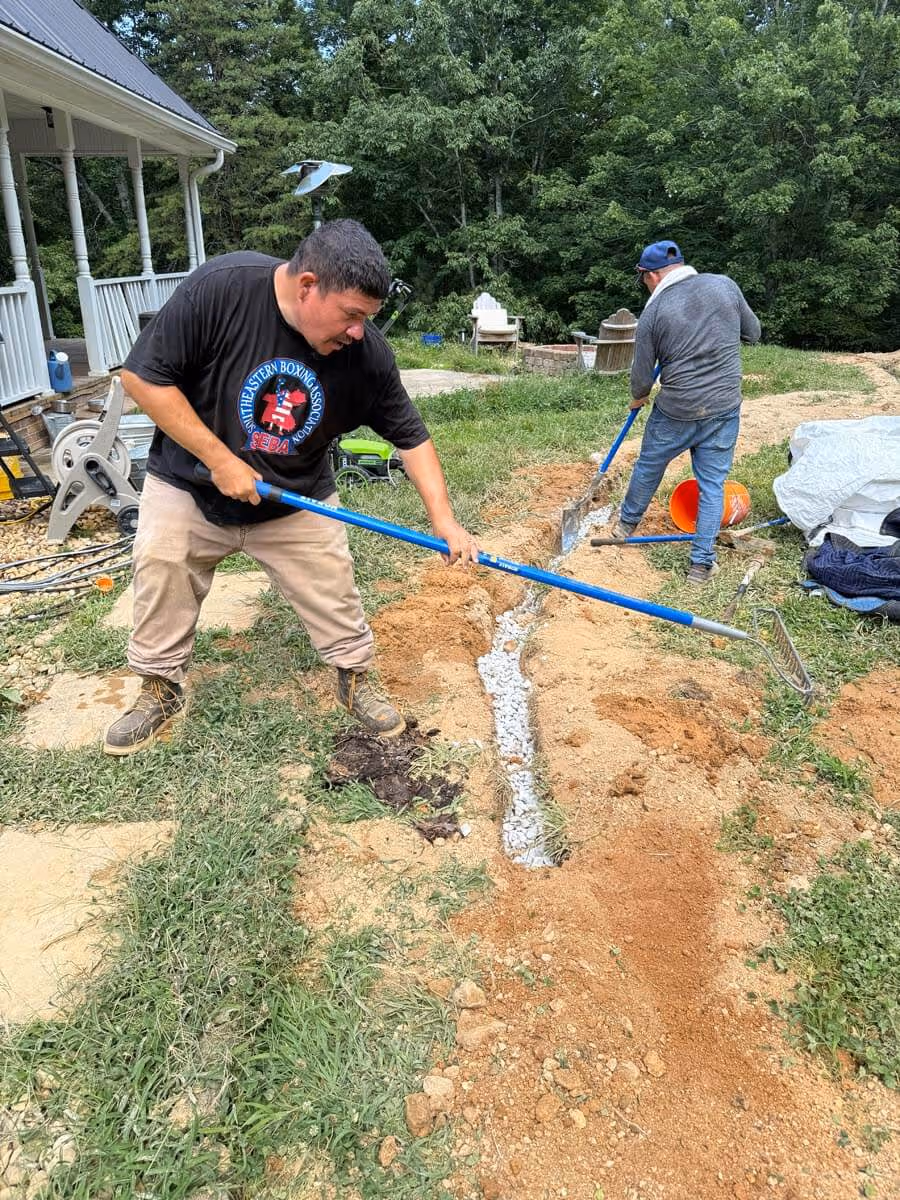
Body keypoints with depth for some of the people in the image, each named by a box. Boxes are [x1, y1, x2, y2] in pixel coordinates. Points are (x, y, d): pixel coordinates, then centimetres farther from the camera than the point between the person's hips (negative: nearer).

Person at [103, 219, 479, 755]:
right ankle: (161, 692, 29)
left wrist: (443, 519, -17)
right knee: (162, 584, 6)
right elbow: (144, 376, -22)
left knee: (334, 596, 3)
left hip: (297, 501, 1)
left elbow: (411, 435, -9)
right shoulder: (220, 287, -28)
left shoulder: (367, 351, -20)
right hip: (190, 484, -1)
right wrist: (219, 459, -25)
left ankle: (356, 680, 28)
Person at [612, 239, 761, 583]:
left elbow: (642, 376, -1)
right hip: (724, 409, 2)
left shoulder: (653, 312, -8)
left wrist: (638, 398, 20)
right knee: (712, 484, 9)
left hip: (675, 412, -2)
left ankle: (626, 524, 42)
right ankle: (702, 563, 10)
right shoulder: (724, 285, -2)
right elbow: (753, 333, 10)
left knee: (648, 468, 21)